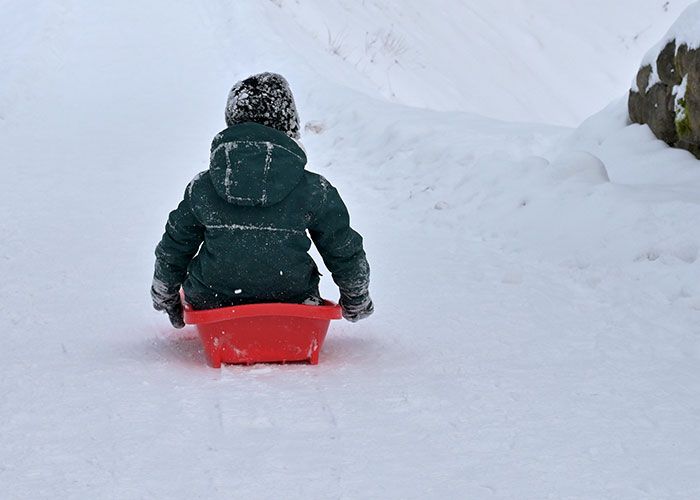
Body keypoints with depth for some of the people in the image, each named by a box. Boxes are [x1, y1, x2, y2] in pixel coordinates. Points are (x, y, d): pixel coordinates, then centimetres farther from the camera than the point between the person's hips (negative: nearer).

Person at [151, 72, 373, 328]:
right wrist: (357, 302, 23)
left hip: (212, 305, 0)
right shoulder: (315, 191, -9)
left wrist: (165, 298, 28)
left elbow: (171, 253, 9)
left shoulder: (201, 189, -4)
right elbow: (346, 256, 3)